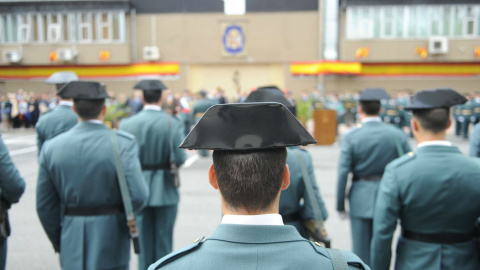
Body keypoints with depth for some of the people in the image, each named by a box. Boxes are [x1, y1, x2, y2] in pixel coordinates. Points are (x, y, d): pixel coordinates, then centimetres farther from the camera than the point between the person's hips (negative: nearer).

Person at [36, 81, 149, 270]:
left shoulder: (51, 147, -3)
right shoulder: (123, 143, -14)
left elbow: (45, 206, 2)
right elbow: (137, 196, -20)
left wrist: (59, 244, 15)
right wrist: (126, 214, 3)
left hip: (71, 246, 3)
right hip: (110, 247, -3)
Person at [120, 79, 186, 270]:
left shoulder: (127, 124, -9)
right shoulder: (173, 123, -13)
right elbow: (179, 158, -17)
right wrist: (166, 162, 4)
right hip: (165, 190, -1)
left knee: (144, 240, 16)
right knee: (163, 240, 13)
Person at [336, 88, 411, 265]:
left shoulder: (351, 137, -9)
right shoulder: (398, 135, -3)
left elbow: (343, 173, -11)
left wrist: (340, 205, -1)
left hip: (361, 201, -2)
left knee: (361, 251, 8)